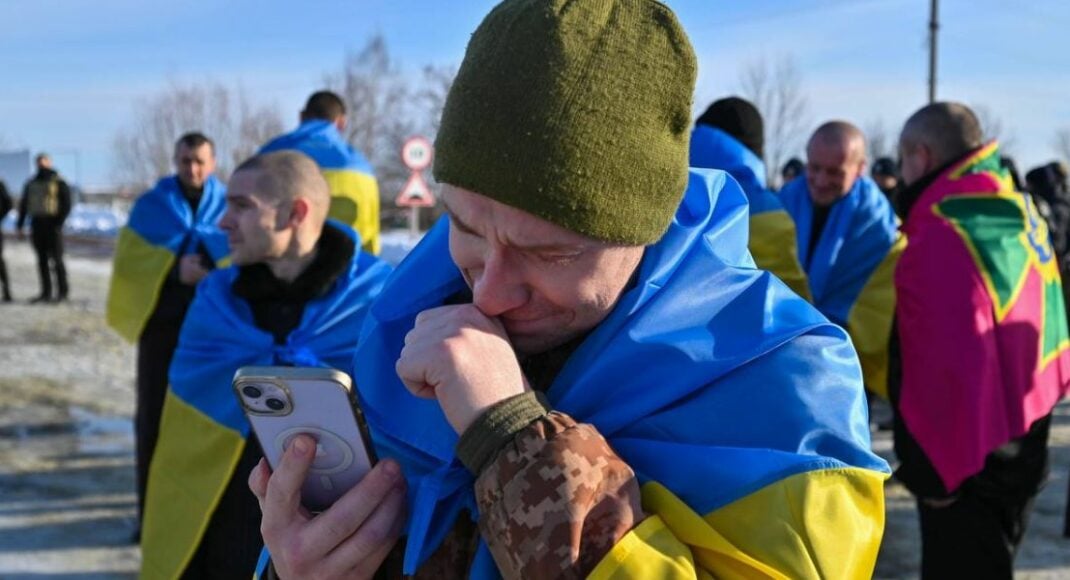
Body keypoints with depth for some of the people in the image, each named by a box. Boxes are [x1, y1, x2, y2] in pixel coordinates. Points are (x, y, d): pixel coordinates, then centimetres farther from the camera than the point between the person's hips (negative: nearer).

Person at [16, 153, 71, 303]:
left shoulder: (59, 183, 0)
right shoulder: (31, 184, 15)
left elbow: (66, 205, -6)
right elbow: (23, 205, 19)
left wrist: (58, 222, -17)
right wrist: (20, 224, 10)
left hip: (52, 226, -5)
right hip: (37, 226, 5)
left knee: (56, 259, -5)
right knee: (42, 260, 6)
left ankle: (62, 291, 1)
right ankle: (46, 292, 11)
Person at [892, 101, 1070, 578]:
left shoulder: (943, 233, -23)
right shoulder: (1019, 213, 7)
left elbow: (946, 363, -27)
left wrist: (931, 471, -20)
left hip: (969, 466, -9)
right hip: (1019, 450, 9)